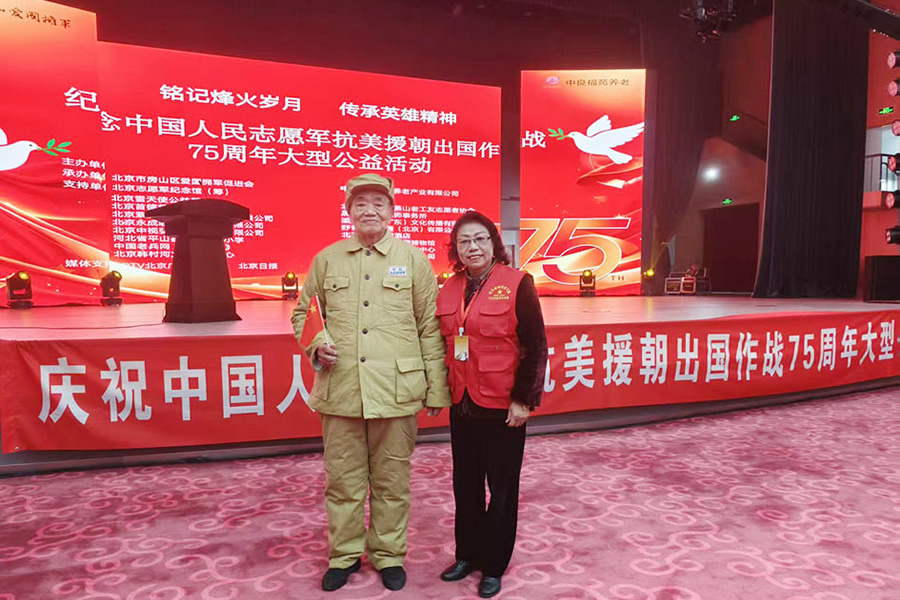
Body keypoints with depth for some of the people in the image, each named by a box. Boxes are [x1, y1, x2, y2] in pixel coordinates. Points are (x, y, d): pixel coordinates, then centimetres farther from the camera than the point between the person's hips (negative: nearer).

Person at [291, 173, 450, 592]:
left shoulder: (413, 259, 3)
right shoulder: (326, 259, 7)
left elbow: (430, 327, 2)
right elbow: (302, 313, 16)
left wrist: (436, 388, -1)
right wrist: (316, 343, -5)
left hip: (396, 390, -1)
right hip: (340, 389, 2)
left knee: (391, 480, 11)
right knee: (342, 479, 12)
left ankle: (389, 554, 31)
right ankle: (344, 554, 33)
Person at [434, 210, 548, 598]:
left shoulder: (516, 284, -11)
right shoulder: (450, 289, 5)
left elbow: (536, 346, -11)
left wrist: (524, 399, -14)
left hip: (502, 404, -5)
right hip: (462, 403, 5)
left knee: (502, 486, 10)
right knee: (465, 483, 17)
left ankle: (494, 566, 27)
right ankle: (467, 554, 36)